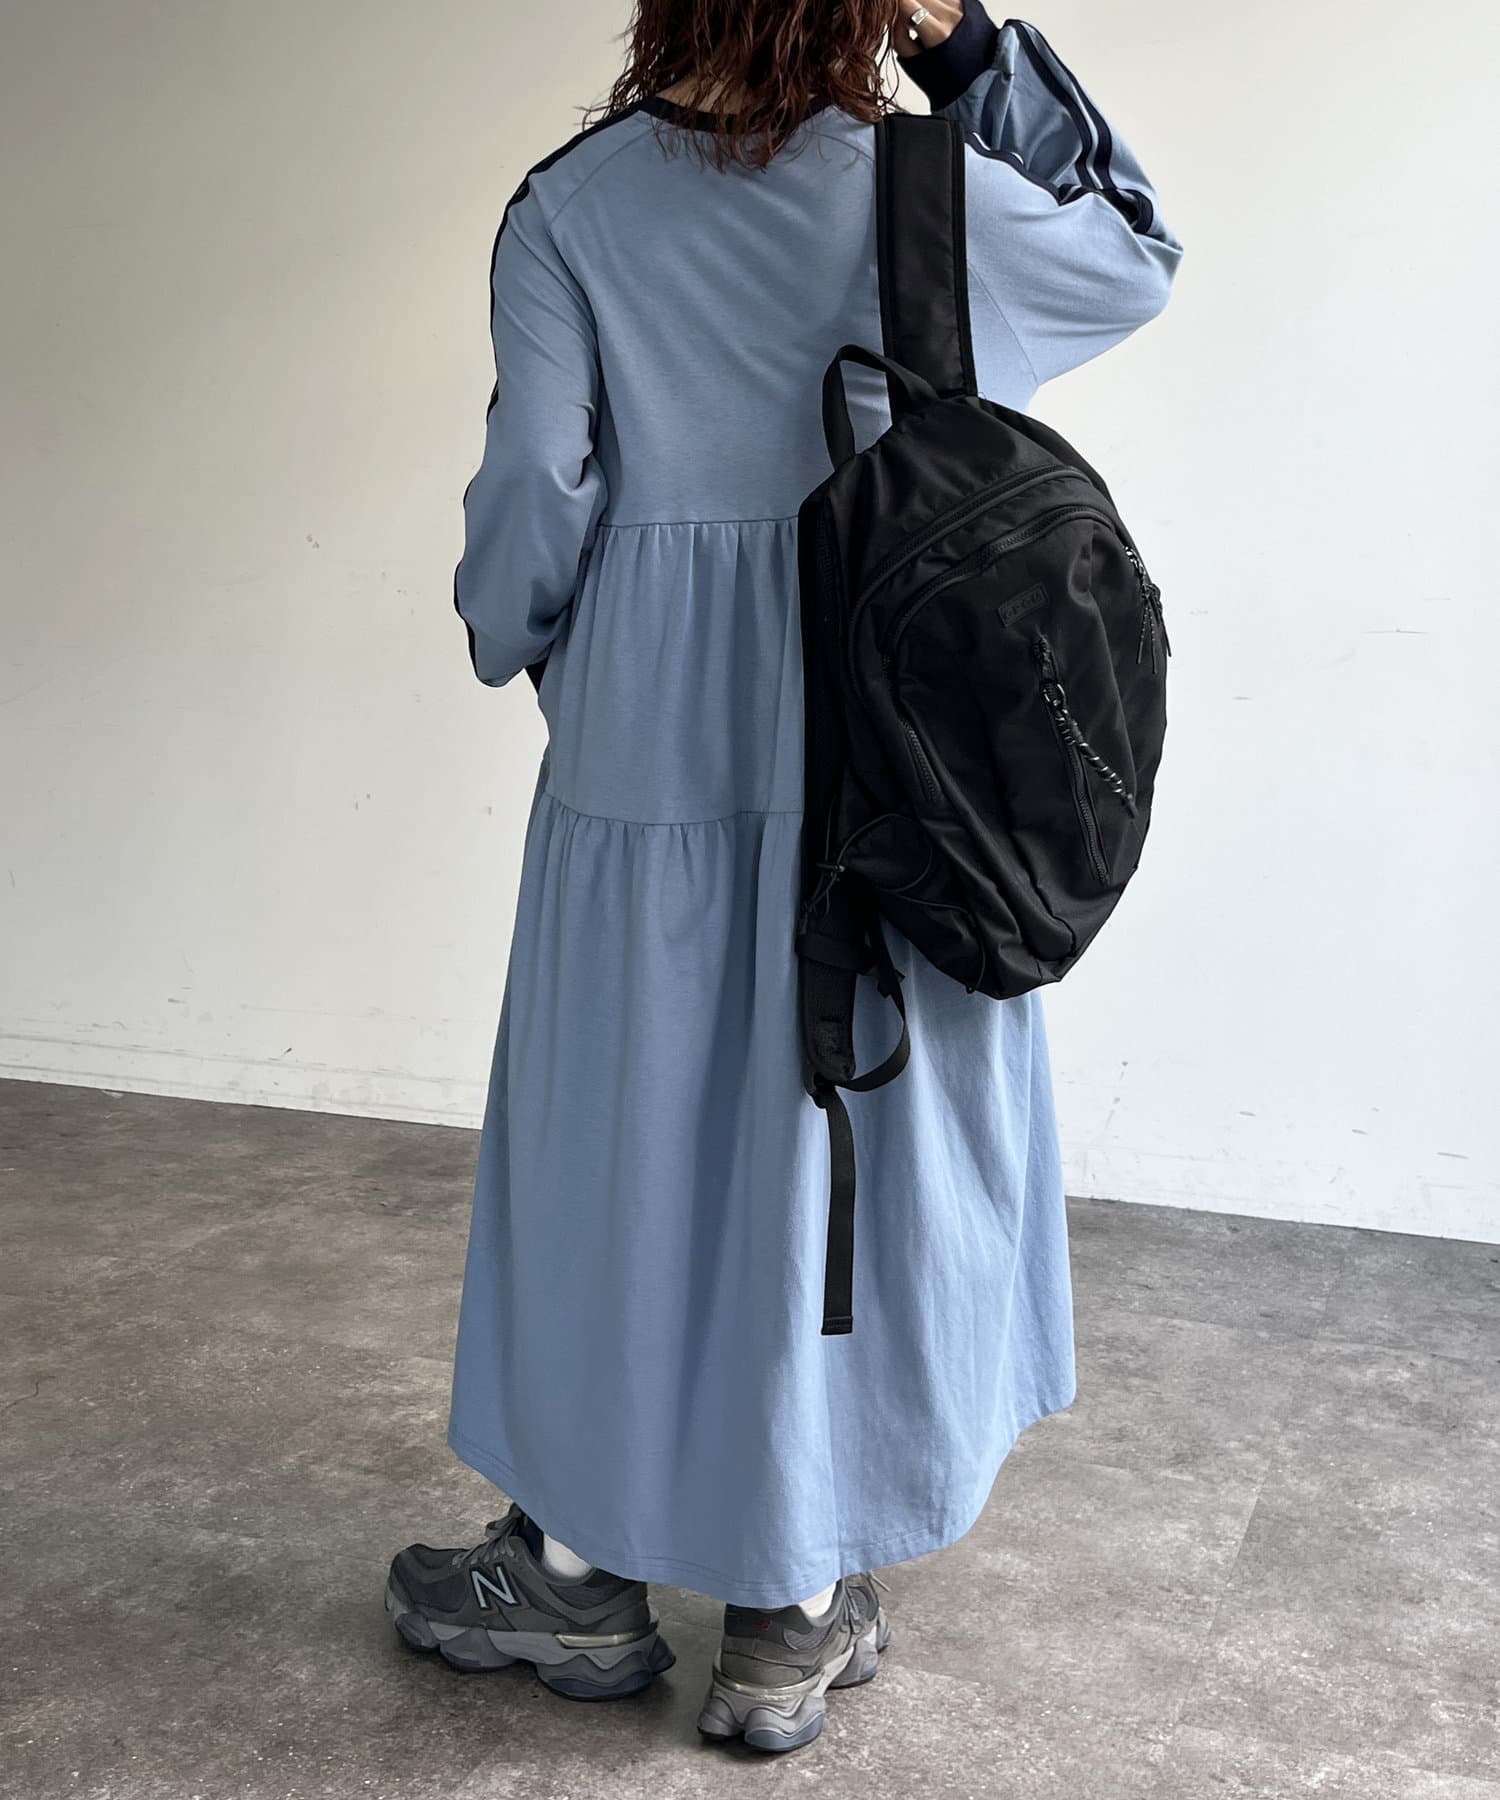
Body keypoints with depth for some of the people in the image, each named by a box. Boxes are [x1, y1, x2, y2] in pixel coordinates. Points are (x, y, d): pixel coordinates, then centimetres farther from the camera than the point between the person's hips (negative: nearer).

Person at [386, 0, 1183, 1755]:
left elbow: (537, 493, -5)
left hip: (646, 757, 0)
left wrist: (507, 635, 15)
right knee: (845, 1148, 10)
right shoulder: (925, 194, -2)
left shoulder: (568, 207, -3)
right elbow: (1136, 252, 16)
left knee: (614, 1150, 13)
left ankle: (583, 1568, 27)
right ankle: (803, 1608, 22)